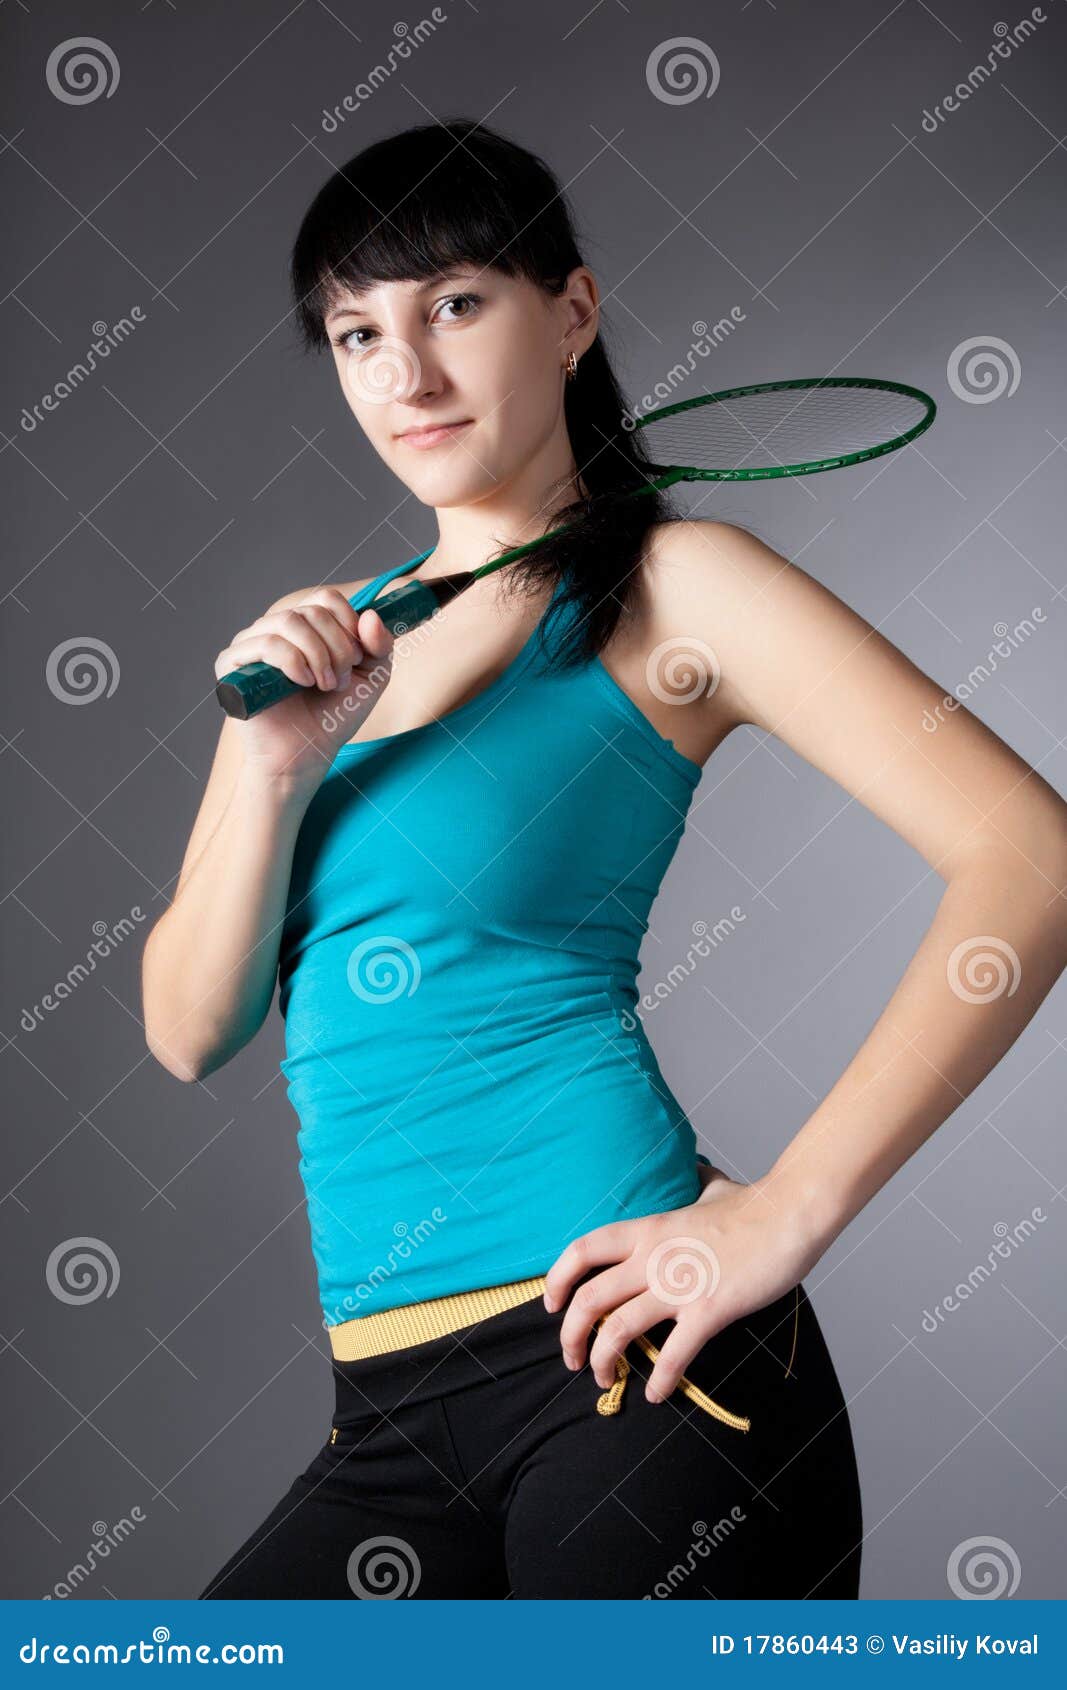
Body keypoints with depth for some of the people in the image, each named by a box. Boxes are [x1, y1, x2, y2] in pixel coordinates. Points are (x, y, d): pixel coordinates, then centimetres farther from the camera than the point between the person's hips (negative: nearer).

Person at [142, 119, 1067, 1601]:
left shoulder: (666, 586, -3)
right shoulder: (338, 635, 14)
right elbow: (190, 1033, 10)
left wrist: (788, 1208, -18)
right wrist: (276, 761, -6)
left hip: (625, 1361, -6)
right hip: (394, 1412, 6)